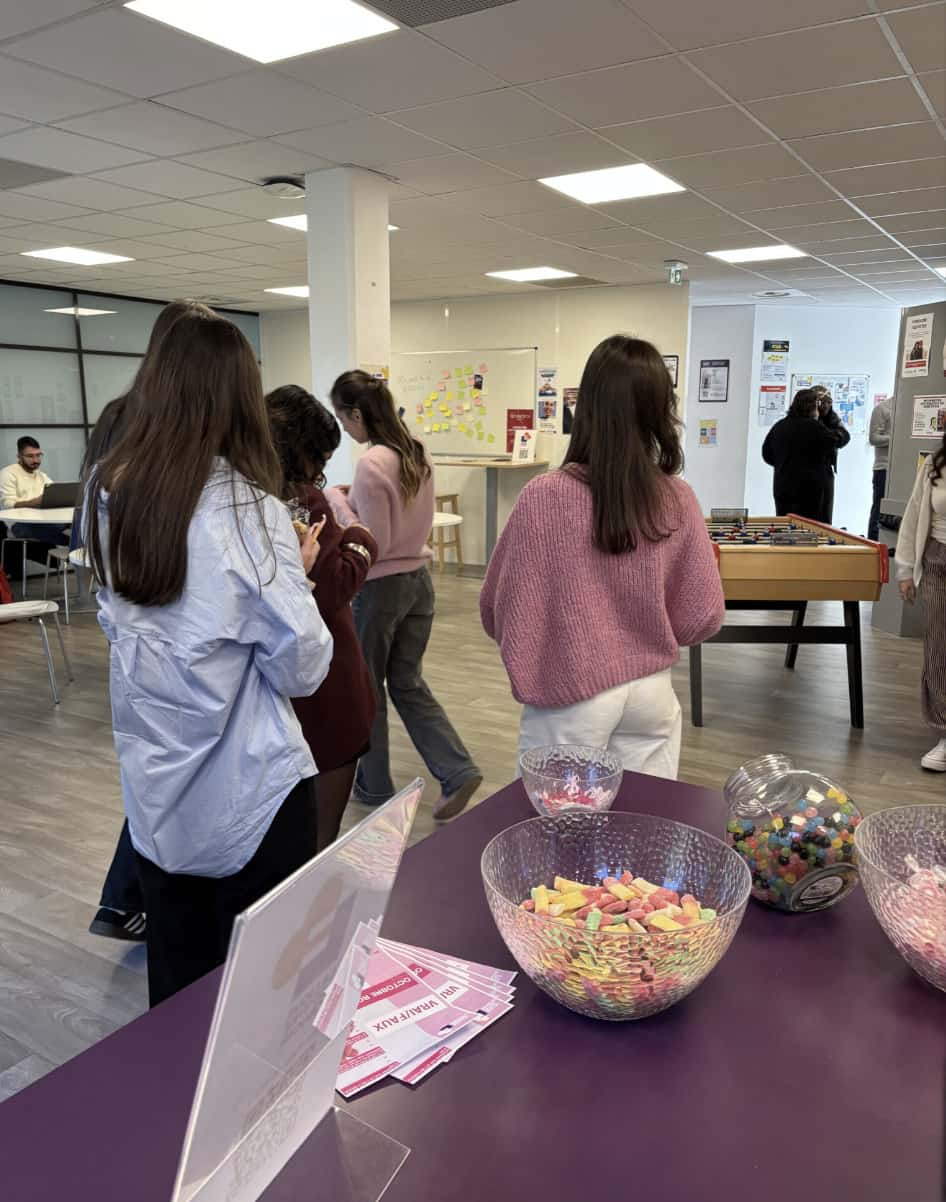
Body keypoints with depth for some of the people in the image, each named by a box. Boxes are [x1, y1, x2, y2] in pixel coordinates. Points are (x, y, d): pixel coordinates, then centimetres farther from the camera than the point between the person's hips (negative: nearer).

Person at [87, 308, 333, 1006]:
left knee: (177, 978, 21)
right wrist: (298, 573, 0)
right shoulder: (249, 510, -20)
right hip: (248, 795, -6)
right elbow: (303, 667, -16)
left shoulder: (110, 494, -1)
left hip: (155, 790, 6)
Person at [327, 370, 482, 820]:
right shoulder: (417, 452, 5)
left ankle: (373, 785, 27)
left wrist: (339, 502, -11)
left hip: (381, 588, -8)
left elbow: (373, 546, -20)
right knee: (408, 684, 17)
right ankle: (457, 771, 9)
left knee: (367, 689, 12)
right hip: (419, 580, 8)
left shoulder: (371, 465, -21)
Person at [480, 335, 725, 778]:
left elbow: (498, 612, -7)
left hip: (570, 701, -3)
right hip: (651, 692, 3)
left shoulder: (545, 497, -16)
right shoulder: (678, 500, -7)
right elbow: (702, 617, 0)